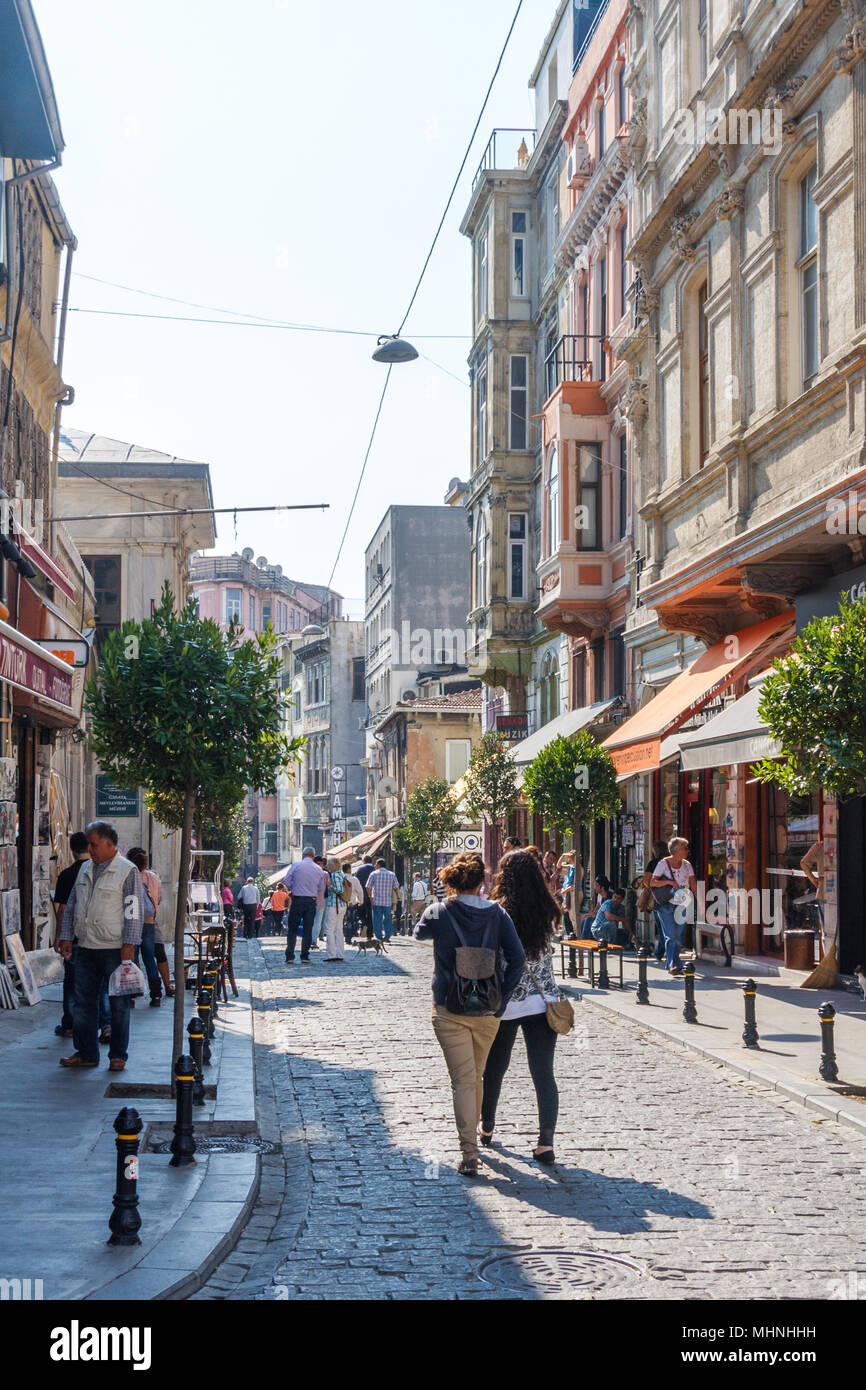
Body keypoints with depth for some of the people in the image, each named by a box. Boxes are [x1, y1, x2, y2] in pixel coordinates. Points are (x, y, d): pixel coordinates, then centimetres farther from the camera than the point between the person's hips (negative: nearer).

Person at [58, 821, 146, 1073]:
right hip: (86, 948, 6)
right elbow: (72, 905, 19)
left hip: (115, 949, -6)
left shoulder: (127, 871, -7)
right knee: (83, 1002, 8)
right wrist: (66, 936, 10)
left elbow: (135, 911, -10)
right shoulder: (85, 869, 13)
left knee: (118, 1004, 1)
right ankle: (86, 1053, 17)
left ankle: (118, 1056, 10)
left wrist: (129, 945, -15)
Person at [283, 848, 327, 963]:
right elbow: (321, 889, 10)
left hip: (297, 900, -2)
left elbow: (286, 882, -2)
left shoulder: (295, 866, -4)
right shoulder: (319, 870, 4)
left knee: (292, 929, 4)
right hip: (312, 901, 2)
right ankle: (305, 957, 6)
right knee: (308, 930, 8)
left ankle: (289, 957, -1)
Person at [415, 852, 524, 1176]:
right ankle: (474, 1134, 37)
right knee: (477, 1076, 20)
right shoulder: (496, 913, -4)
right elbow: (517, 957, -10)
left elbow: (419, 933, 15)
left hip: (450, 1010, -2)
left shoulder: (439, 913, -8)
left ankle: (469, 1153, -12)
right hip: (487, 1010, 2)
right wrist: (501, 1001, -5)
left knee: (463, 1080, -2)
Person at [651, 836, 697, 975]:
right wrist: (668, 882, -22)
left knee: (680, 936, 5)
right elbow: (652, 882, -9)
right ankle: (673, 965, -11)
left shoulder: (686, 864, 8)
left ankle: (669, 956, 26)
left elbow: (693, 885, 8)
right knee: (671, 936, -11)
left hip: (682, 905, 5)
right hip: (666, 905, -5)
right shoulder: (663, 863, -6)